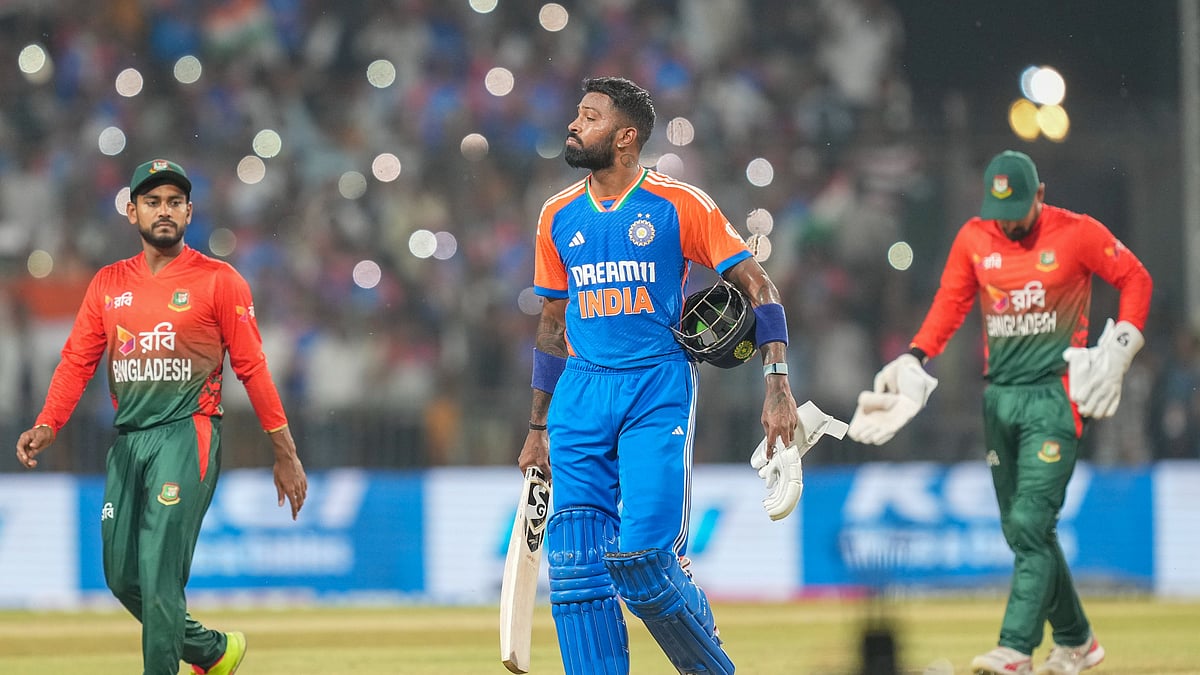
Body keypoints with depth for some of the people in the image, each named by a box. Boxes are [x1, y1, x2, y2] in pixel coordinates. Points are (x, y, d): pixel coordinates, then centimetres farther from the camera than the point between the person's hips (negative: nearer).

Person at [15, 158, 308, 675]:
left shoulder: (218, 280, 0)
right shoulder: (107, 283, 13)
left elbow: (252, 368, -1)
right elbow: (77, 361, 8)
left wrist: (285, 454, -3)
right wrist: (46, 427, -8)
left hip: (185, 435, -6)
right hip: (127, 440, 6)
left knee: (159, 573, -14)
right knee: (121, 575, 8)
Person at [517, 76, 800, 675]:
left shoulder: (679, 205, -2)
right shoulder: (559, 216, 12)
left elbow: (756, 287, -3)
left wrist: (777, 386, -14)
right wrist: (537, 430, 20)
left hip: (658, 393, -5)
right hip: (580, 395, 5)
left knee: (643, 557, -16)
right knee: (575, 564, -5)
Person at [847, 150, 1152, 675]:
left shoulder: (1077, 233, -6)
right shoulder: (973, 239, 7)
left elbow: (1135, 279, 2)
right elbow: (949, 305, 10)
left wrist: (1120, 350, -7)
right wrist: (913, 361, -3)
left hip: (1055, 395, -6)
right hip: (998, 396, 6)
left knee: (1030, 522, -15)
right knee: (1019, 529, 9)